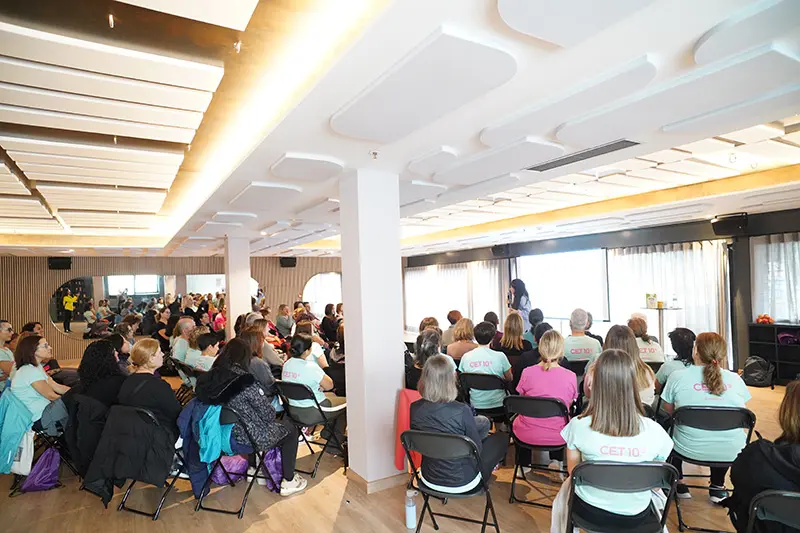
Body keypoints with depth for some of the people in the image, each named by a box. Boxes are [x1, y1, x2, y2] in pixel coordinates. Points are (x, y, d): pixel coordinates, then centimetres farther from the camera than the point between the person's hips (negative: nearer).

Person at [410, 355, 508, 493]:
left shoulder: (415, 409, -16)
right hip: (461, 483, -4)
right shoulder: (461, 410, -29)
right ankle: (482, 476, 38)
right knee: (502, 437, 19)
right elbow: (477, 448, -14)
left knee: (482, 422, 21)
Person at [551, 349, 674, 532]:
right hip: (636, 516, 2)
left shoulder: (578, 426, -25)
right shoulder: (654, 431, -23)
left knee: (566, 489, 35)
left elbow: (573, 470, -6)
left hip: (590, 511, -1)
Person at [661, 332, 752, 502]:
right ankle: (717, 487, 40)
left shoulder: (678, 376, -11)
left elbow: (668, 410, 3)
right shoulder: (735, 378, -3)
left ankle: (677, 485, 36)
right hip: (732, 452, 3)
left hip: (689, 449, -3)